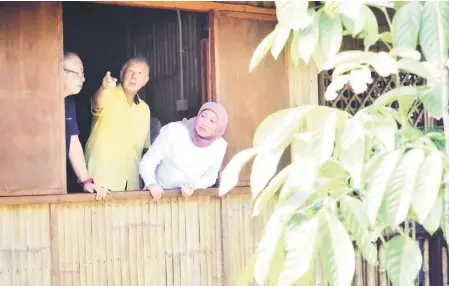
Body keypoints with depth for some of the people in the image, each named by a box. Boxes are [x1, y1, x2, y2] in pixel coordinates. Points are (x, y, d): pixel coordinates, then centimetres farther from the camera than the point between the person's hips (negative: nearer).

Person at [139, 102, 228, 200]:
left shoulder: (219, 146, -7)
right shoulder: (174, 131, -16)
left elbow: (210, 177, 6)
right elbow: (147, 162, -11)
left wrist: (193, 186, -12)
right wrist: (152, 184, -26)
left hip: (189, 195, 2)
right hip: (160, 193, -2)